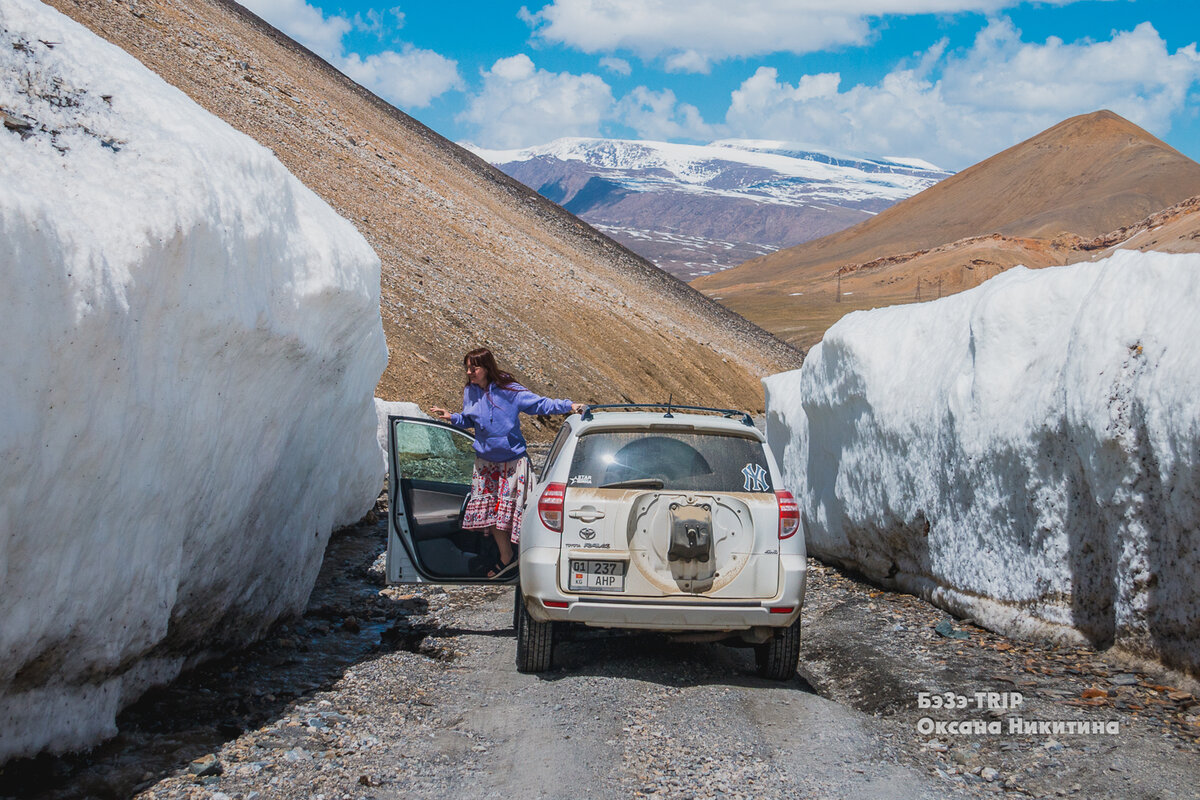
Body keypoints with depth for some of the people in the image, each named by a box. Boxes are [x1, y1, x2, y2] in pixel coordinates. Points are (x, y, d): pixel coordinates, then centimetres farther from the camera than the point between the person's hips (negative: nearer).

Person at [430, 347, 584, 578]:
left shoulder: (508, 391, -14)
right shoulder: (470, 392, 1)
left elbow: (539, 404, -15)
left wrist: (568, 406, -26)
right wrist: (452, 417, -2)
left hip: (512, 461, -5)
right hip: (485, 462, 5)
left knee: (511, 508, -5)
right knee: (490, 509, 4)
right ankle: (506, 558, 17)